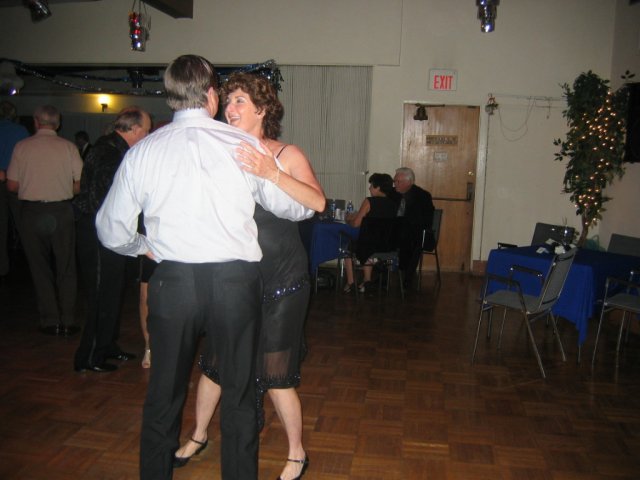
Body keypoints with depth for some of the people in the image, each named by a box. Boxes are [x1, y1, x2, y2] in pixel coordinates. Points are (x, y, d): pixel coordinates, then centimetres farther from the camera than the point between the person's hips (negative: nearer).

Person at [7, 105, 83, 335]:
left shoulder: (22, 146, -2)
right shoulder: (68, 147, -3)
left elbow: (12, 185, 0)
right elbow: (80, 184, -3)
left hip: (31, 211, 0)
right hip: (61, 210, 0)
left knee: (40, 267, 11)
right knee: (65, 267, 11)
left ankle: (50, 321, 12)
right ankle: (68, 320, 10)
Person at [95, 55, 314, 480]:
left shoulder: (142, 152, 1)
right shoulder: (244, 145, -3)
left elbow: (112, 231, 7)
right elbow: (293, 207, 5)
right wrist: (309, 204, 28)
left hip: (173, 281, 1)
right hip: (235, 280, -1)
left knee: (164, 393, 19)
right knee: (239, 393, 15)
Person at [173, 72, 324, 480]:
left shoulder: (287, 155, -8)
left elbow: (317, 202, -25)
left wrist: (271, 173, -37)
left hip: (282, 281, -4)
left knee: (275, 374, 2)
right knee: (215, 361, 14)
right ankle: (199, 435, 40)